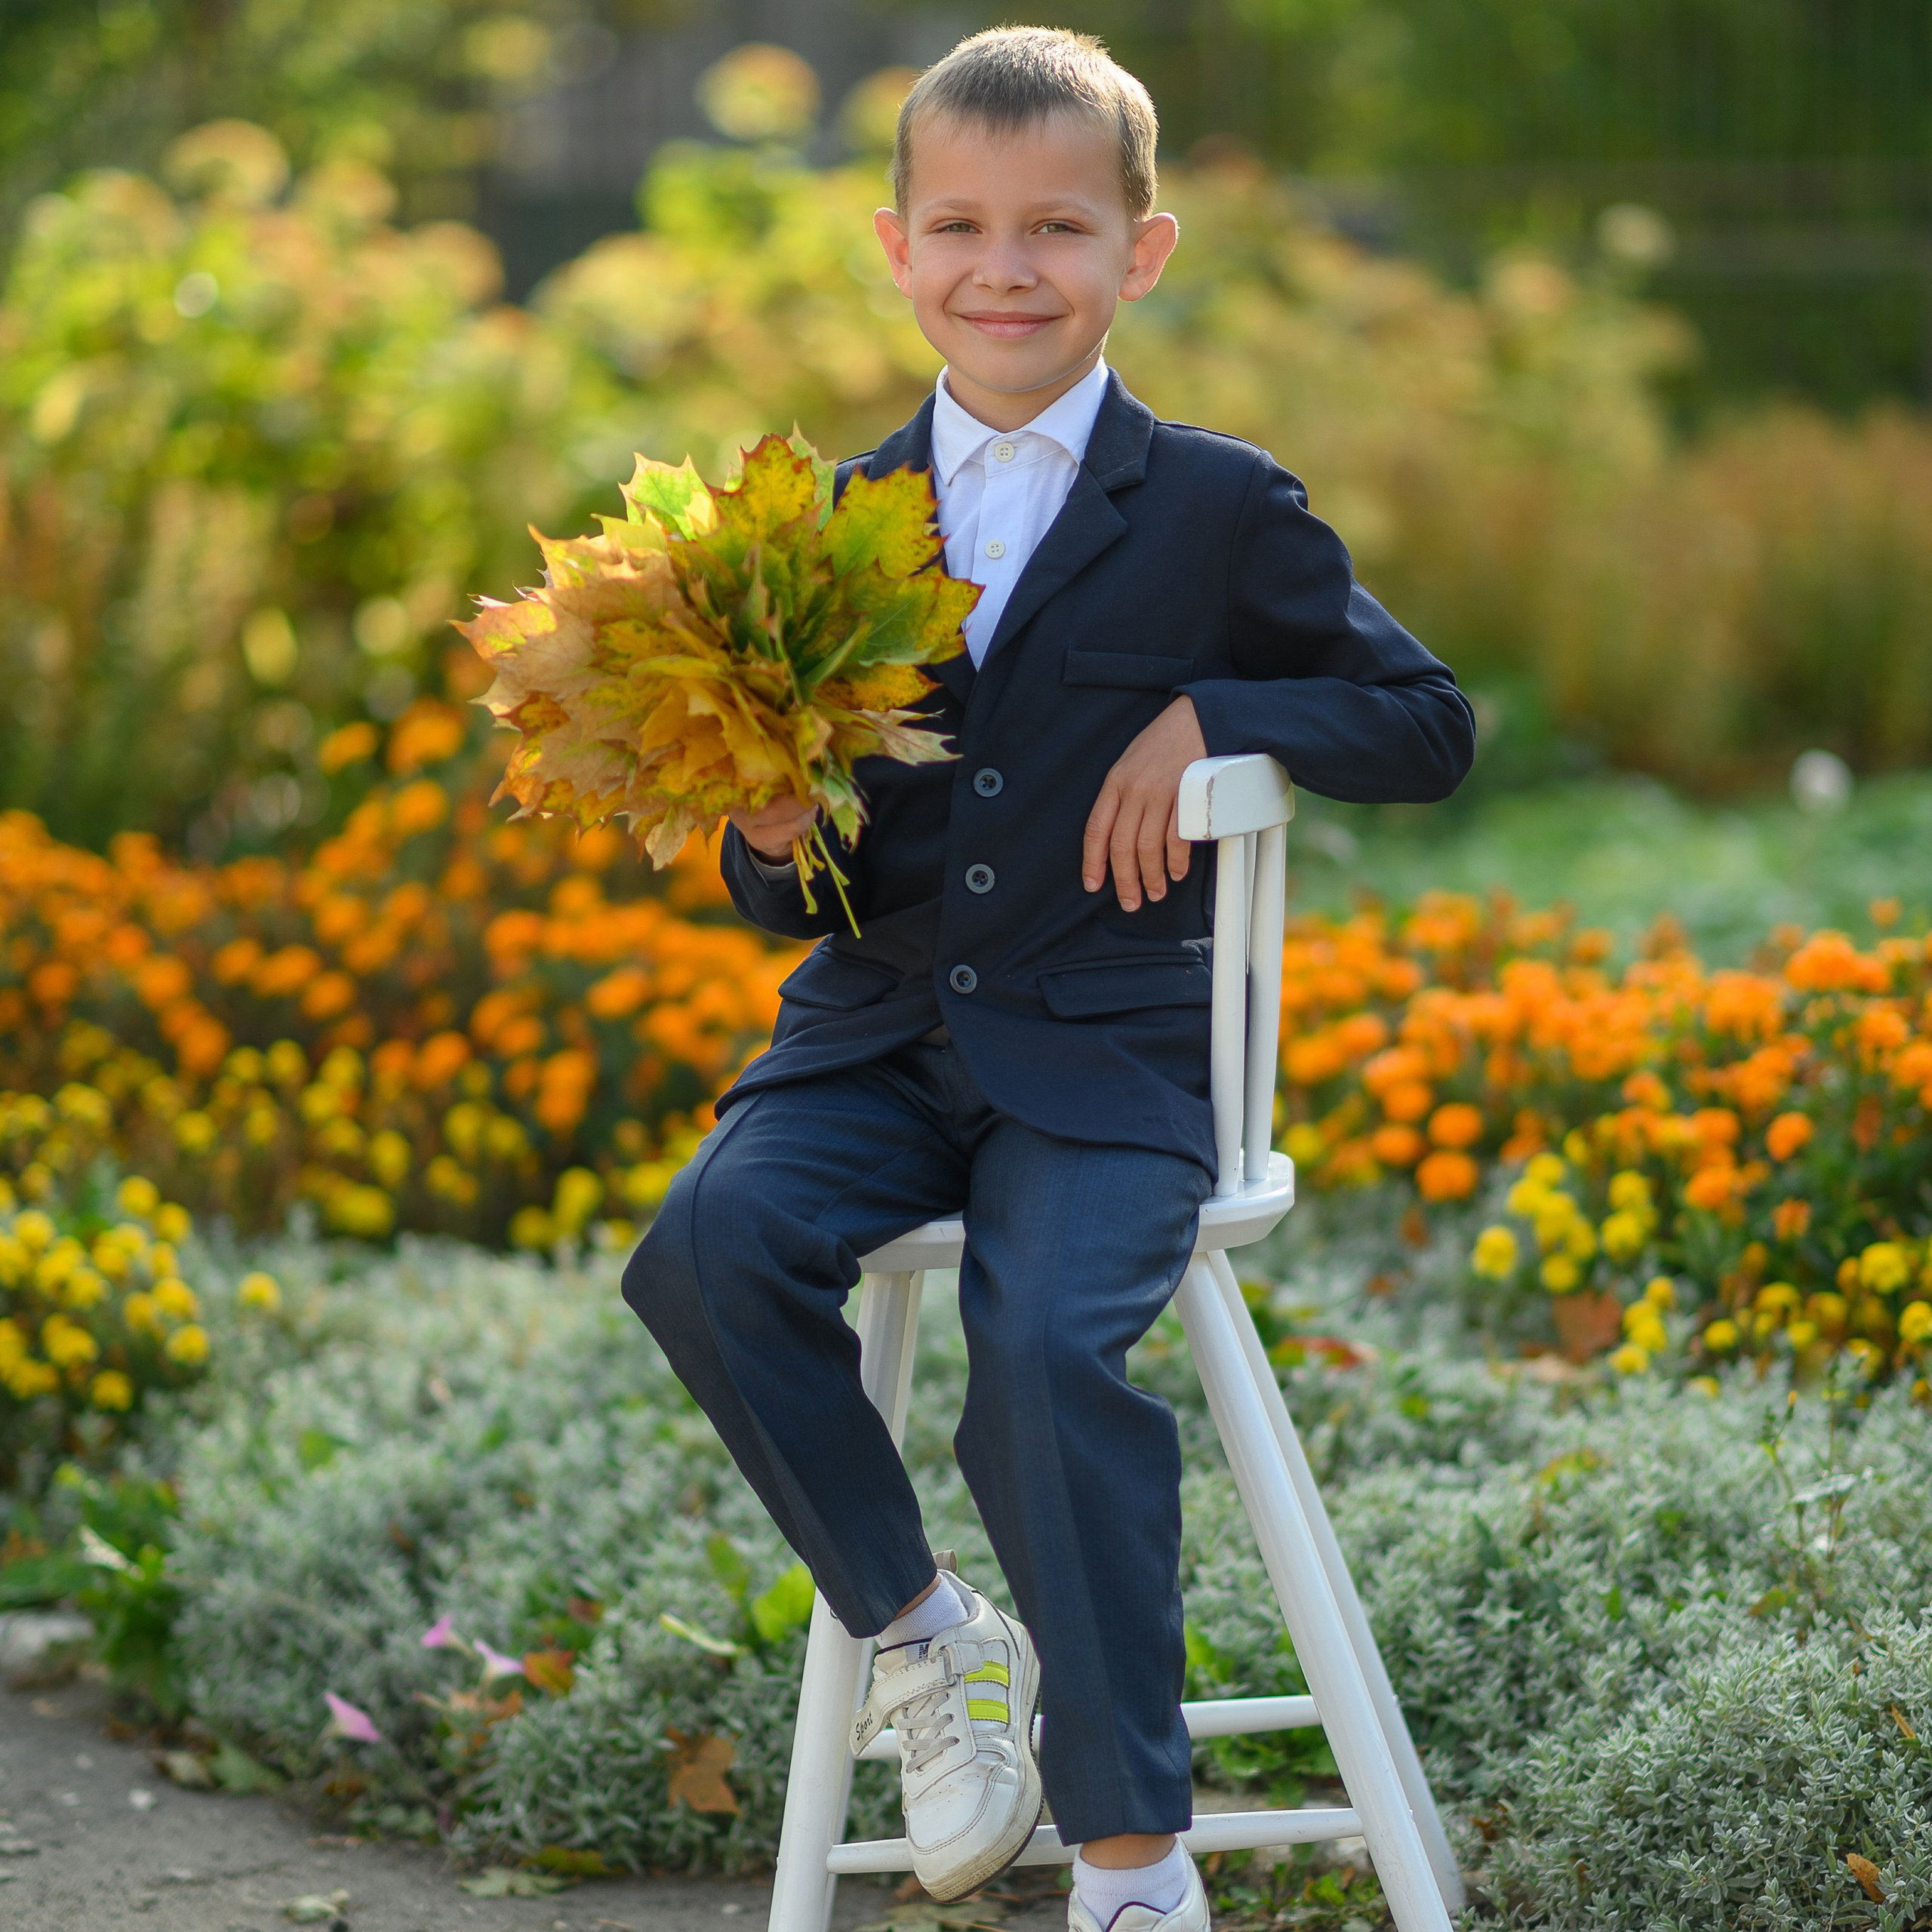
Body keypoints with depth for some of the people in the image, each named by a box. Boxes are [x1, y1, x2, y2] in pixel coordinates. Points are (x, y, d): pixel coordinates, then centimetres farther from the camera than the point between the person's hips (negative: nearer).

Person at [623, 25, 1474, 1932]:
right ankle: (918, 1631, -5)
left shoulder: (1219, 506, 2)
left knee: (1045, 1346, -29)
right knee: (711, 1244, -26)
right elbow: (808, 905, 13)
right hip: (879, 1038, 4)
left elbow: (1429, 727, 6)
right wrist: (774, 840, -12)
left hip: (1110, 1058, -4)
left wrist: (1211, 715, -10)